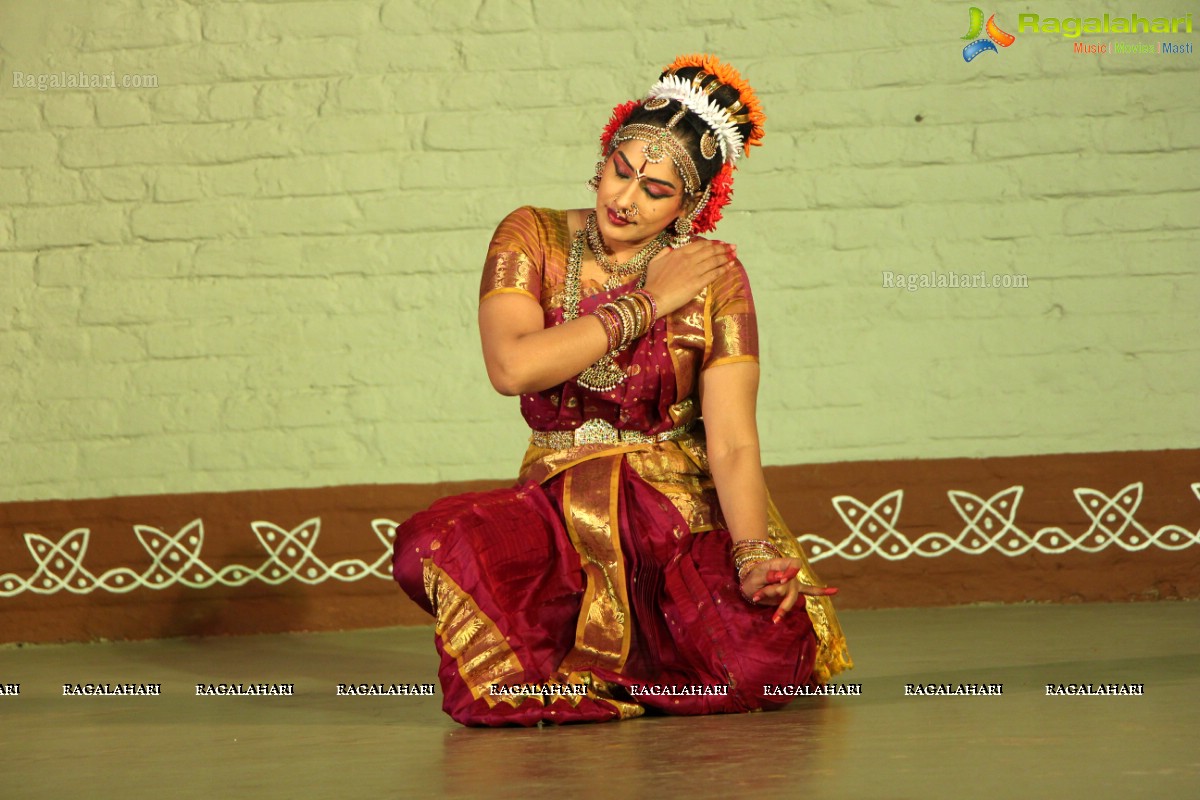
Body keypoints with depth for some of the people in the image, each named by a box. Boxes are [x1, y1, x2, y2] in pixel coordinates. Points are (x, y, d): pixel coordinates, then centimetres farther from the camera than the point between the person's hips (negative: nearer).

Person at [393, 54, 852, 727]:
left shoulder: (713, 276, -3)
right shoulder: (533, 239, 1)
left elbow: (733, 444, -11)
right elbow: (511, 367, -18)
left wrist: (754, 553, -29)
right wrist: (647, 303, -12)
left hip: (682, 509, -1)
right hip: (559, 511, 1)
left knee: (765, 663, -30)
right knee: (428, 547, -31)